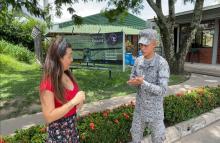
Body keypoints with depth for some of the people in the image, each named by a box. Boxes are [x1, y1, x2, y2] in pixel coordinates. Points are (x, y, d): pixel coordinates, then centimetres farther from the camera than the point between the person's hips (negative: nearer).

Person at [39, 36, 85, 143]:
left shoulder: (67, 75, -3)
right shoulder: (48, 83, -24)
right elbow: (48, 117, -24)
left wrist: (78, 102, -6)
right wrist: (73, 102, -28)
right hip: (58, 131, -6)